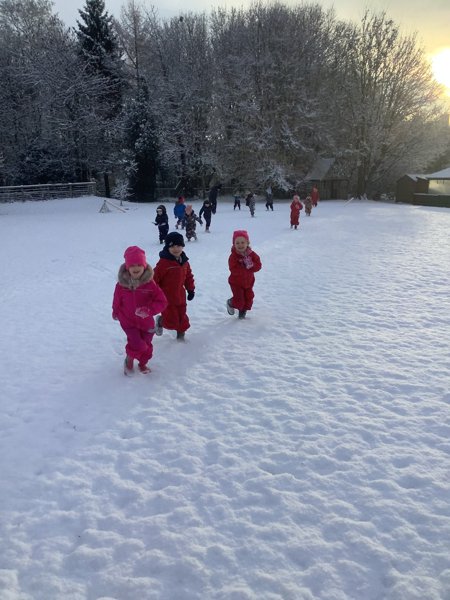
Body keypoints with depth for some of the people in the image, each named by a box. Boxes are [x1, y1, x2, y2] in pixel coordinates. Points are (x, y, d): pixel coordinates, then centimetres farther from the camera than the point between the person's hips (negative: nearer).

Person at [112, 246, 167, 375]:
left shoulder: (150, 283, -15)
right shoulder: (121, 284, -13)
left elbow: (162, 301, -17)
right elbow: (116, 302, 5)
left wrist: (149, 310, -31)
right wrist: (116, 313, 17)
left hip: (146, 322, 2)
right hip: (128, 322, -2)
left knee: (147, 345, 15)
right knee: (137, 344, -16)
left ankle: (143, 363, 45)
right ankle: (129, 359, 16)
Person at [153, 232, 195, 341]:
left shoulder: (184, 262, 2)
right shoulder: (163, 262, -20)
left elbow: (189, 276, 16)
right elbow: (155, 278, -17)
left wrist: (191, 290, 16)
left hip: (180, 296, 6)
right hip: (166, 297, -6)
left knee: (182, 317, 16)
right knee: (172, 321, -4)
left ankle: (181, 334, 37)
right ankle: (160, 321, 27)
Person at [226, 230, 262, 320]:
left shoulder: (252, 254, -6)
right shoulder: (233, 256, -19)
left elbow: (258, 265, -13)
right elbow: (234, 270, -29)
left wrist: (250, 266, -31)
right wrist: (245, 267, -34)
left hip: (248, 282, 5)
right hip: (236, 282, -4)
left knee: (249, 298, 11)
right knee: (239, 300, -10)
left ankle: (243, 311, 37)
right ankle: (230, 303, 24)